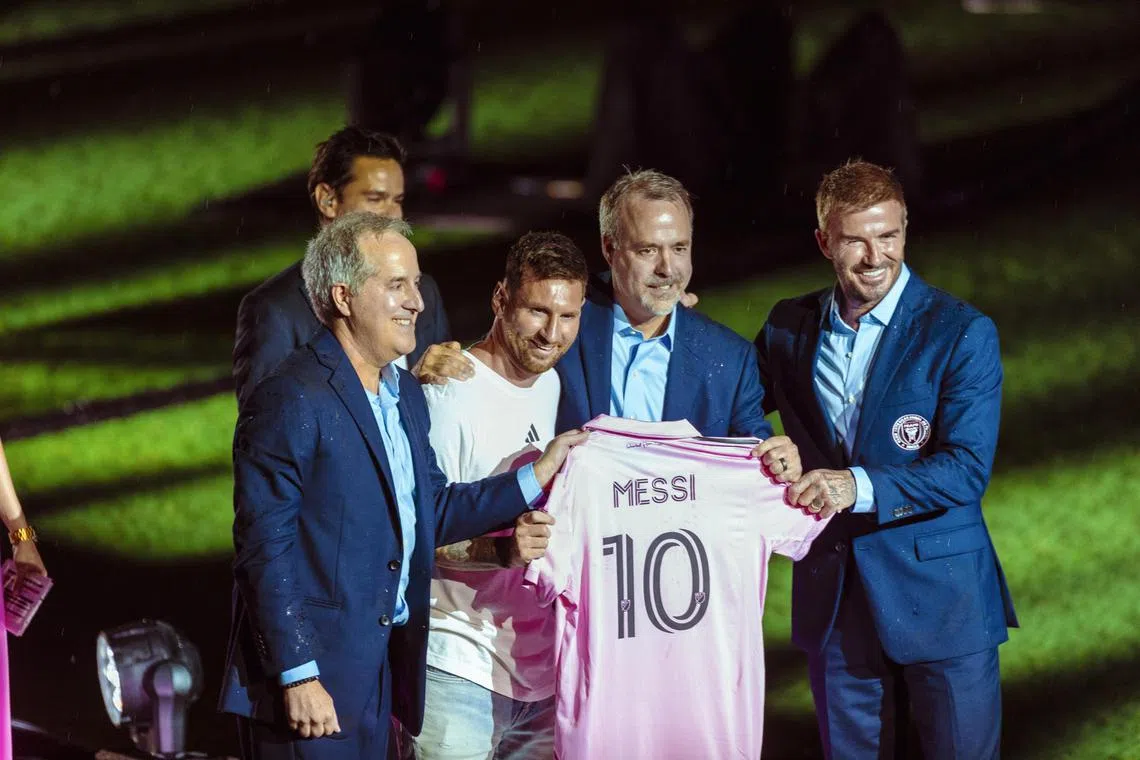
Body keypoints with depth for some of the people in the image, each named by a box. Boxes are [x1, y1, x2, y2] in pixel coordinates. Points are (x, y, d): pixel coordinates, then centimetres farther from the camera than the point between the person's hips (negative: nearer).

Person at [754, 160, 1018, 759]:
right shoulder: (789, 327, 5)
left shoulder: (962, 333, -9)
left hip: (938, 598, -4)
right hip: (833, 597, 4)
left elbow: (967, 469, -17)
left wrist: (861, 486, -30)